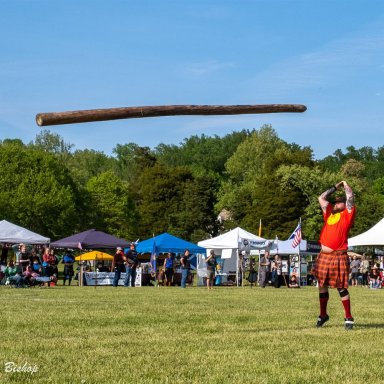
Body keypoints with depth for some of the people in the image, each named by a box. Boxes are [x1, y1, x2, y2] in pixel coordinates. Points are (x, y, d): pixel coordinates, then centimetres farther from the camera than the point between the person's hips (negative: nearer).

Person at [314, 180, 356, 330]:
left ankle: (348, 318, 2)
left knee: (341, 288, -4)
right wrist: (336, 186, 25)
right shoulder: (329, 213, 16)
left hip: (338, 256, -6)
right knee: (322, 286, 11)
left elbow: (350, 197, -6)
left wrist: (345, 185, 11)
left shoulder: (347, 215, 1)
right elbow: (321, 198, 22)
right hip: (323, 256, 6)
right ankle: (323, 315, 24)